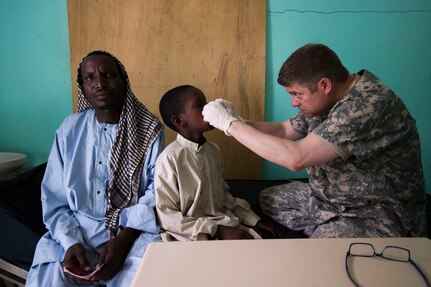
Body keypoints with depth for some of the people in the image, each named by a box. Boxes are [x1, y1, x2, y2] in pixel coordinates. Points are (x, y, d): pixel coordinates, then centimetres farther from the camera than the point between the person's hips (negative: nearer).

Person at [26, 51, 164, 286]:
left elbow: (158, 190, -8)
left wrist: (124, 238, -19)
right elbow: (54, 198, 3)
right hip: (76, 230, 2)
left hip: (135, 229, -1)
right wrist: (70, 242, -14)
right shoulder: (69, 129, 2)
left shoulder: (149, 129, -3)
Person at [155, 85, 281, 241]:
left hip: (227, 225, 6)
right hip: (193, 235, -5)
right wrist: (217, 231, -17)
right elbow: (166, 216, -14)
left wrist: (255, 220, 4)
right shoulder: (169, 158, -15)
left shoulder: (214, 150, 4)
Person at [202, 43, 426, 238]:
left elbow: (296, 158, -36)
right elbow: (284, 130, 10)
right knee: (269, 199, 11)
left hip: (379, 214, -8)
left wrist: (230, 123, -27)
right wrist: (237, 121, -6)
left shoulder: (370, 104, -30)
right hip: (332, 197, 9)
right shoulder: (326, 100, -2)